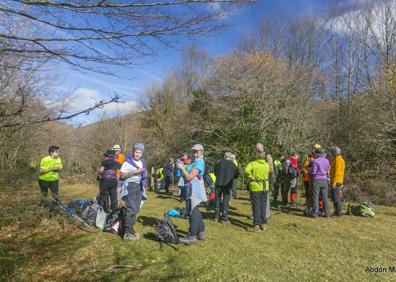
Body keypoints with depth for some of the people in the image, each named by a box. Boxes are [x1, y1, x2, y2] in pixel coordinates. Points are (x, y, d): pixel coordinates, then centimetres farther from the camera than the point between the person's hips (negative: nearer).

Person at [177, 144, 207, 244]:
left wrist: (182, 168, -12)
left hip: (194, 190, -11)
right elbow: (187, 176, 19)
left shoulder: (199, 163, -16)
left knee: (193, 212, -6)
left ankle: (192, 236, 0)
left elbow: (189, 177, -21)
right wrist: (183, 167, 5)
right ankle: (201, 233, 28)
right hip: (192, 190, 11)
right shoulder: (195, 161, 15)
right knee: (195, 211, 17)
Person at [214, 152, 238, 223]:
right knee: (225, 201, 5)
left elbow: (215, 173, 9)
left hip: (218, 184, 2)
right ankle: (224, 218, 6)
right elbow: (235, 176, 5)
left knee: (218, 199, 13)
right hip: (227, 185, -1)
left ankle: (216, 217, 17)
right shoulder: (233, 165, -3)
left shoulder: (219, 163, -1)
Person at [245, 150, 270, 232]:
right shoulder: (267, 165, 3)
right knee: (263, 206, 13)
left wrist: (251, 177, -18)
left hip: (255, 187, -5)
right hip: (265, 187, 5)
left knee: (256, 207, 1)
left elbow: (247, 170, -30)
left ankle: (257, 226, 3)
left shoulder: (253, 163, -13)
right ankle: (263, 224, 21)